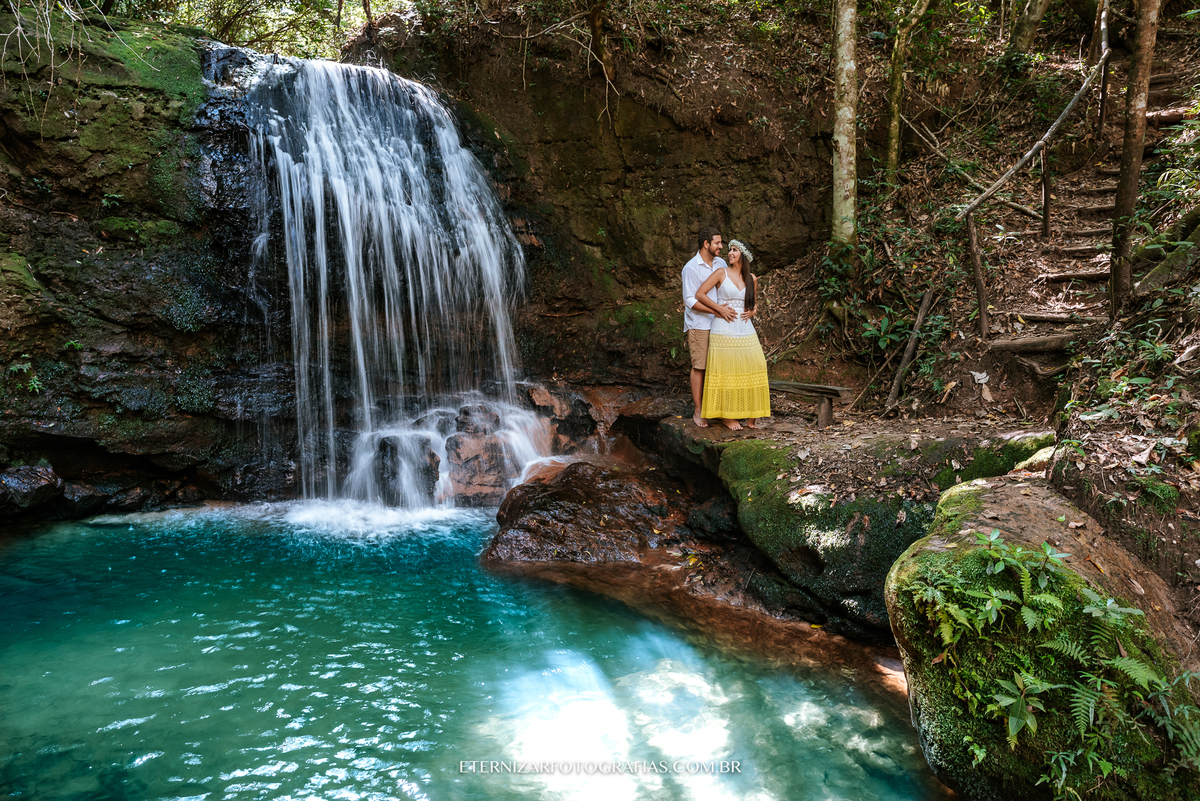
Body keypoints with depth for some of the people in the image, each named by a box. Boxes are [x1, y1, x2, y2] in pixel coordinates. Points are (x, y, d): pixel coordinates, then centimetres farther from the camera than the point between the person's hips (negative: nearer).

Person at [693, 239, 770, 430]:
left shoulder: (752, 279, 10)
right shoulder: (721, 273, -1)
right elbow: (700, 294, -5)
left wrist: (752, 311, 4)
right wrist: (720, 309, -12)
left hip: (745, 330, 4)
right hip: (724, 330, -4)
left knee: (752, 369, -1)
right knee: (725, 371, -2)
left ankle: (750, 414, 9)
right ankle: (726, 416, 5)